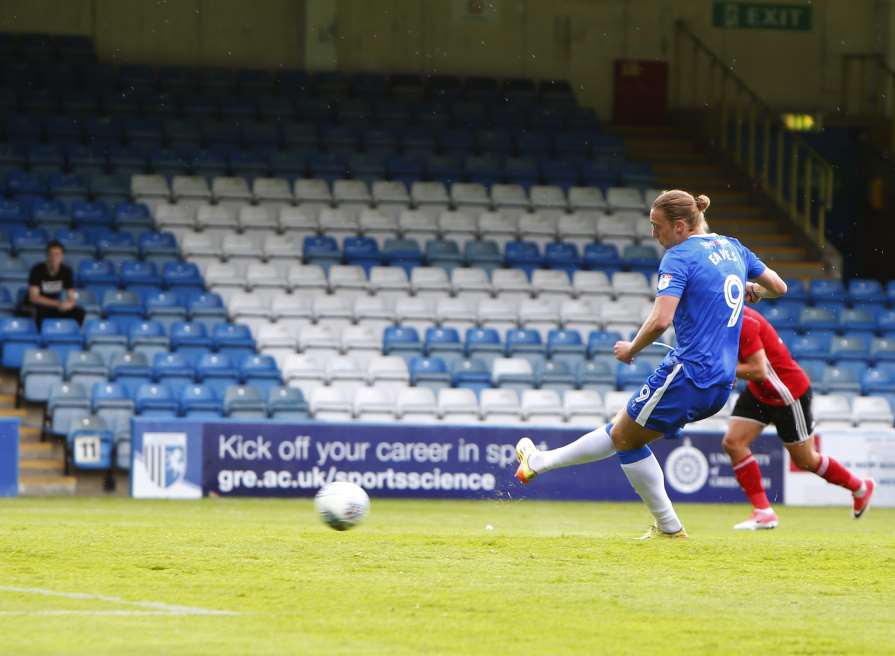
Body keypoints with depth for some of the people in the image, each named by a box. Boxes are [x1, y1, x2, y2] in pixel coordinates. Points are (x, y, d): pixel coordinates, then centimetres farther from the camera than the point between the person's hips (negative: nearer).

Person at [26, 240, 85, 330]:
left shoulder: (66, 271, -7)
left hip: (56, 307, 4)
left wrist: (69, 304, -33)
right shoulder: (37, 270, -17)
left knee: (79, 312, -20)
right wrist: (58, 304, -30)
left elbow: (71, 299, -7)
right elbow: (33, 297, -22)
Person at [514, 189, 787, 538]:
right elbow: (779, 287, 21)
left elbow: (661, 320, -23)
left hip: (688, 375, -9)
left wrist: (631, 349, -6)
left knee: (625, 437, 11)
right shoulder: (732, 247, 11)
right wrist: (749, 290, 42)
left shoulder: (679, 257, -12)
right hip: (721, 384, 9)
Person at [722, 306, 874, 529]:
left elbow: (759, 371, -33)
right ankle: (763, 512, -4)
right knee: (733, 442, -7)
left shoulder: (743, 323, -30)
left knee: (805, 460, 6)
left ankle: (860, 488, 30)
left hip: (790, 393, -9)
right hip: (759, 393, 9)